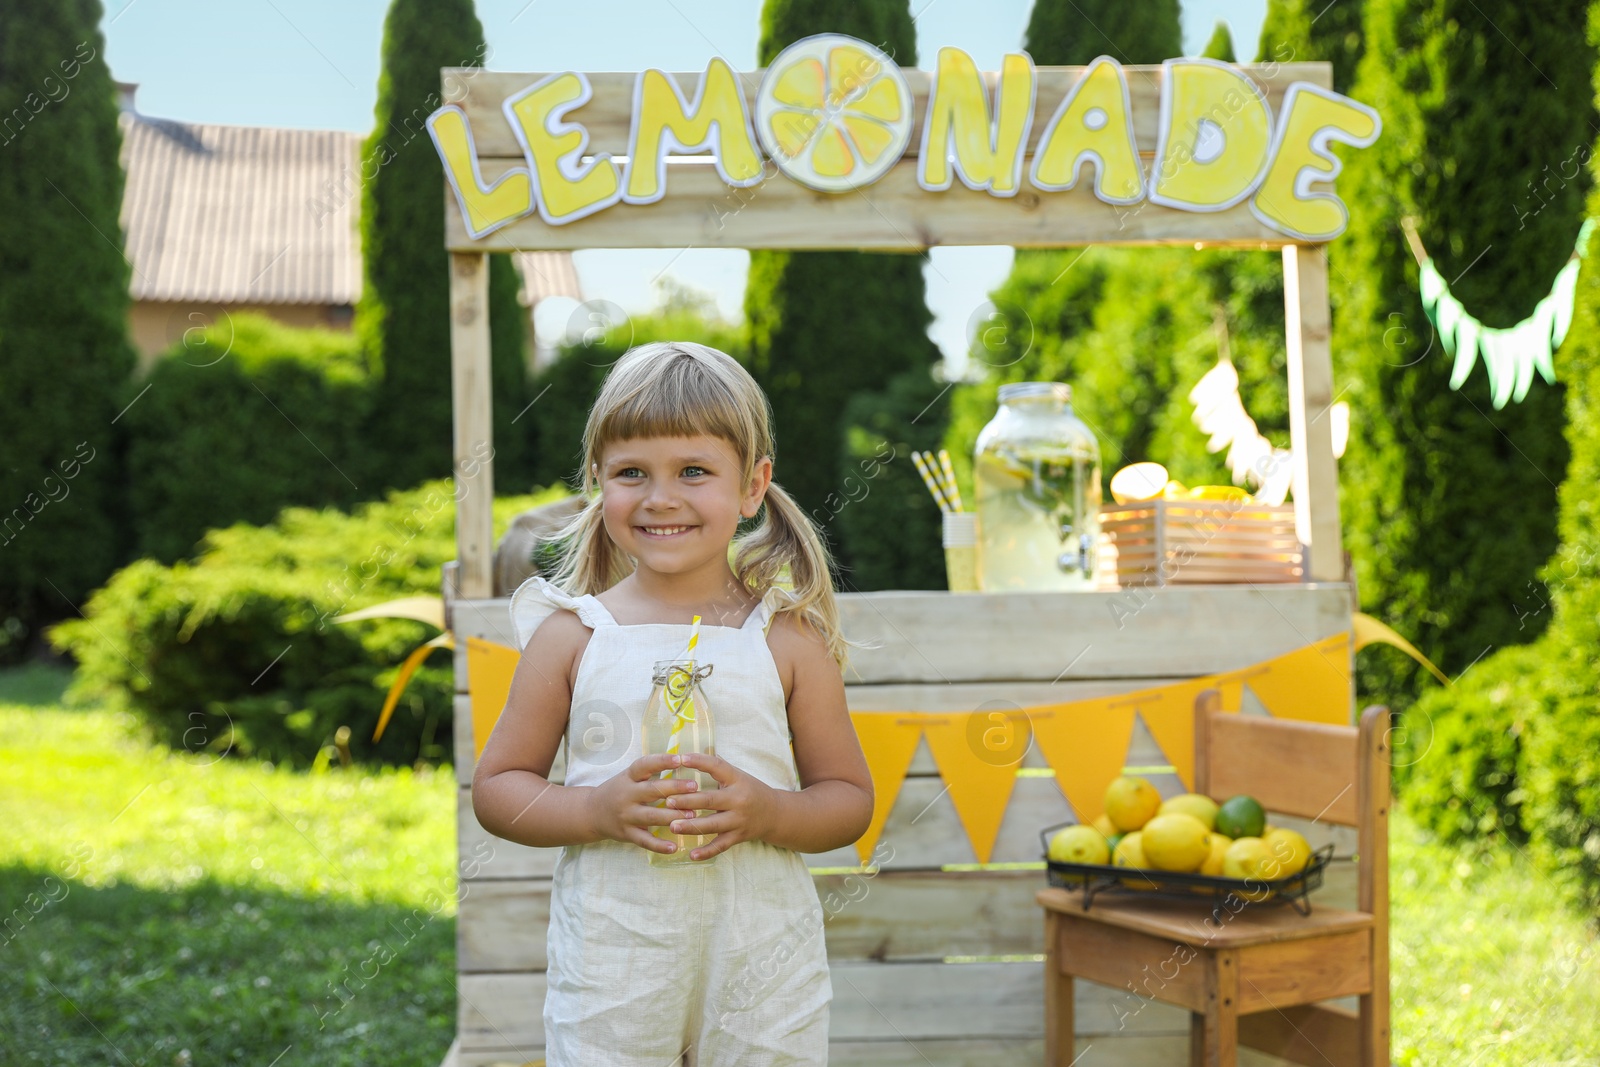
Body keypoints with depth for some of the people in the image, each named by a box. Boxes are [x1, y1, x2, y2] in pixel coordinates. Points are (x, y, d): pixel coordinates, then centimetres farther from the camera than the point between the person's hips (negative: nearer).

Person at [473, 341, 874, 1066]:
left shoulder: (786, 638, 0)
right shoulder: (571, 635, 0)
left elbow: (850, 799, 4)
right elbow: (496, 789, 3)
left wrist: (768, 813, -15)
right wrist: (597, 810, -14)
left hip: (761, 961, 1)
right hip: (610, 961, 0)